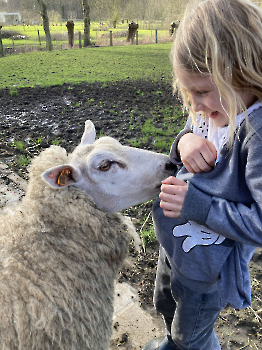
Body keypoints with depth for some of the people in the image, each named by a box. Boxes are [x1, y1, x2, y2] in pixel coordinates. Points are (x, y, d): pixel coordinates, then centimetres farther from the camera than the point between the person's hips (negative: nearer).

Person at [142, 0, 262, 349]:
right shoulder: (213, 109, -9)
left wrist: (197, 206, -33)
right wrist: (185, 140, -19)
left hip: (207, 269, -8)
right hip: (174, 244, 8)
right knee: (165, 305, 36)